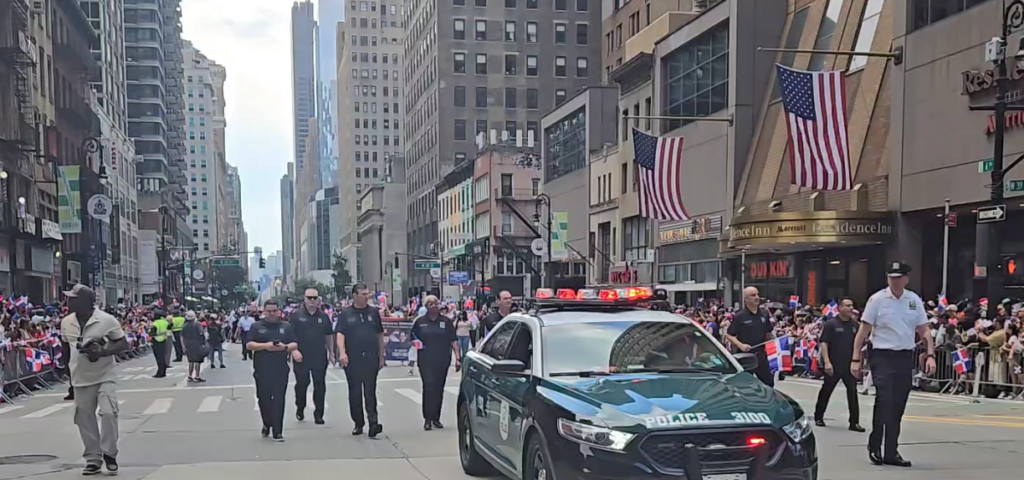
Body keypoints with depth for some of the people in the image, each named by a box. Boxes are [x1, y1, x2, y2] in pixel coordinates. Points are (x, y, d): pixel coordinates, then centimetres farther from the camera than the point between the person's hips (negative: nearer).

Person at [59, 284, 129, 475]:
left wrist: (103, 352, -23)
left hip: (105, 376, -4)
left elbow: (123, 344, -8)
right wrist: (71, 365, 8)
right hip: (81, 379, 5)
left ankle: (109, 454, -1)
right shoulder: (66, 323, 3)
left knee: (108, 413, -17)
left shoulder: (107, 320, -12)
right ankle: (93, 459, 17)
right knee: (85, 419, 6)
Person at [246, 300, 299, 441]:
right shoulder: (257, 326, 6)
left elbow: (294, 345, 8)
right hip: (262, 369, 0)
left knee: (278, 400, -5)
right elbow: (249, 345, -2)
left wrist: (285, 347, -14)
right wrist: (265, 346, -16)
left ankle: (277, 431, -3)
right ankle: (267, 424, 30)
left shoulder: (286, 326, 10)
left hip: (281, 369, 0)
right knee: (263, 398, 6)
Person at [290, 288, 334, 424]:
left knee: (320, 386, 3)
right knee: (301, 384, 9)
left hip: (320, 356, 2)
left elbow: (328, 335, 13)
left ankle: (318, 414, 10)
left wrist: (330, 351, 11)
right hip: (301, 356, -2)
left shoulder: (323, 316, 6)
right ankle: (300, 408, 30)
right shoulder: (296, 315, -2)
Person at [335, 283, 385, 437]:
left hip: (371, 358, 0)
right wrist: (342, 352, -21)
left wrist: (381, 356, 11)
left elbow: (380, 335, 13)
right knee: (355, 393, 7)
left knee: (370, 392, -5)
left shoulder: (373, 312, 9)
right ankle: (358, 424, 17)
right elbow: (340, 334, -6)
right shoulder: (346, 314, 3)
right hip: (352, 359, 0)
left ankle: (373, 423, -11)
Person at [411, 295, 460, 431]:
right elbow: (413, 338, 14)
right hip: (426, 360, -1)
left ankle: (436, 418, 17)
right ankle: (427, 419, -7)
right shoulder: (420, 322, 6)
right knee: (428, 387, -12)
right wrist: (416, 343, -8)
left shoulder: (446, 321, 6)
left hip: (442, 360, 1)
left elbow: (453, 340, 4)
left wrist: (458, 357, -4)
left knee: (439, 389, 6)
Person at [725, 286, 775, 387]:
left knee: (769, 382, 10)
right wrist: (740, 345, -22)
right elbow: (728, 335, -8)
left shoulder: (764, 315, 8)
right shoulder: (740, 316, -8)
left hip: (760, 354, 5)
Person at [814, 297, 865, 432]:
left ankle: (854, 422, 1)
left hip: (850, 365, 4)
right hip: (834, 365, -4)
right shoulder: (831, 324, -7)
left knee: (852, 392, -2)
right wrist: (827, 362, -18)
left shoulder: (854, 324, 7)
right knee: (826, 390, 9)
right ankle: (818, 417, 23)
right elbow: (823, 343, -10)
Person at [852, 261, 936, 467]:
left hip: (905, 358, 4)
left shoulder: (914, 300, 6)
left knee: (897, 407, 8)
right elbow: (863, 331, -4)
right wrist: (856, 359, -9)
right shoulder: (877, 299, -5)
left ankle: (891, 452, 15)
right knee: (884, 402, -13)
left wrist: (931, 355, -4)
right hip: (883, 357, -4)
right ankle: (874, 447, 3)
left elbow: (924, 330, 9)